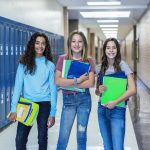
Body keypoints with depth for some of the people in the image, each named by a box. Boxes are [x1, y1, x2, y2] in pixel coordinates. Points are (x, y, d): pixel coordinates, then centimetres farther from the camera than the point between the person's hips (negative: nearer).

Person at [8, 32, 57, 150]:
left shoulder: (50, 65, 1)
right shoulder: (24, 63, 2)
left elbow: (53, 89, 0)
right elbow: (18, 86, -2)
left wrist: (52, 113, -4)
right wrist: (14, 109, -9)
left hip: (44, 104, 0)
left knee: (42, 138, 10)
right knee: (20, 139, -3)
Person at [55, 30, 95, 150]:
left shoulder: (89, 61, 1)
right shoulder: (63, 59, -1)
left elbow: (91, 83, -11)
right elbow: (57, 81, -11)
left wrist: (68, 83, -14)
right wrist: (77, 80, -16)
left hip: (84, 99, 1)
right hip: (68, 99, -1)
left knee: (81, 135, 10)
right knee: (63, 137, -3)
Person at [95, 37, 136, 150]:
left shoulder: (122, 65, -6)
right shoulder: (101, 67, 8)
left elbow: (132, 89, -13)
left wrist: (115, 102, -18)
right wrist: (99, 90, -7)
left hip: (117, 110, -5)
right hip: (102, 108, 5)